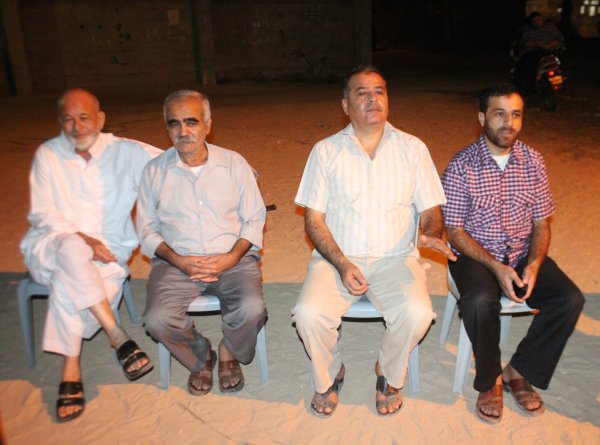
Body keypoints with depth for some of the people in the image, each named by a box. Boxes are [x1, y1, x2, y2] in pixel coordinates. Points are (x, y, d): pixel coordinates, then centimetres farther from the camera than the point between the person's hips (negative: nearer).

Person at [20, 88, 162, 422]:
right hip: (50, 243, 1)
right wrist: (80, 239, -16)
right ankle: (118, 337, -31)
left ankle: (71, 370, -19)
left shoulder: (126, 152, 3)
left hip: (106, 249, 0)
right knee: (72, 250, -36)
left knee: (68, 282, -33)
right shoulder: (48, 154, 6)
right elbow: (43, 213, 0)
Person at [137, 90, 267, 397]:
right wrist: (178, 260, -10)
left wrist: (231, 258, -12)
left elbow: (254, 219, 4)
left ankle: (230, 354, 9)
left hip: (232, 259, -1)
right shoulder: (154, 171, 5)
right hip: (176, 262, 1)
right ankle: (200, 357, 9)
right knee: (157, 319, -24)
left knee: (252, 309, -27)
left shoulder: (234, 164, 4)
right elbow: (146, 230, 7)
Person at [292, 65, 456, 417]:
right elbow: (314, 219, 0)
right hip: (337, 258, 0)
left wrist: (432, 234, -18)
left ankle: (389, 376, 6)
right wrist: (342, 264, -14)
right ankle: (329, 377, 8)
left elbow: (431, 208, 7)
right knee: (309, 313, -26)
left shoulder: (412, 148, 6)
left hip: (395, 257, 1)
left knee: (418, 313, -27)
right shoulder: (326, 151, 3)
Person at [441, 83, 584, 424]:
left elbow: (542, 224, 5)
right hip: (475, 254, -4)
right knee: (480, 302, -33)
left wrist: (533, 265, -13)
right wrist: (496, 267, -20)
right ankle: (489, 380, -5)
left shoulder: (533, 161, 2)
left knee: (570, 299, -18)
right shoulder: (462, 166, -9)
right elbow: (455, 231, -9)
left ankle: (519, 372, 0)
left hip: (523, 254, 4)